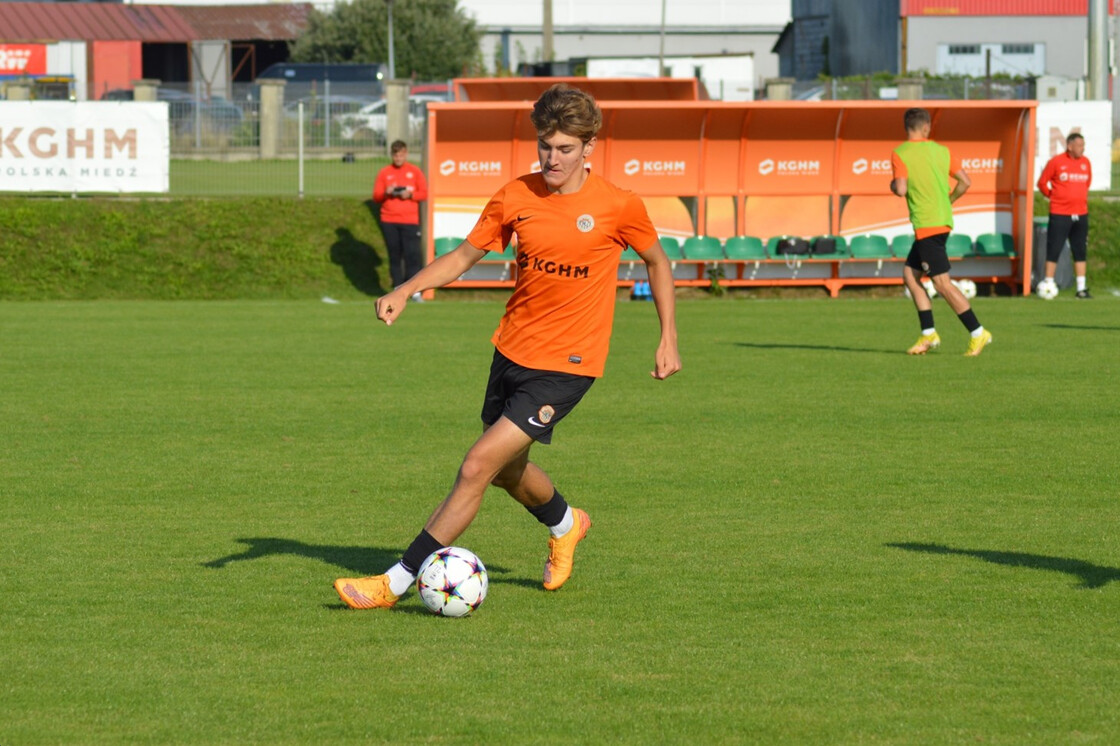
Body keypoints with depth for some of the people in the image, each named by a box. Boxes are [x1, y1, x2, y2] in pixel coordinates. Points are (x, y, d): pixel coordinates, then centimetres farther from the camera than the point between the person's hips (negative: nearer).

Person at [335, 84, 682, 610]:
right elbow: (465, 254, 7)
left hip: (565, 365, -5)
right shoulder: (516, 197, -2)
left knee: (477, 467, -15)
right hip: (511, 350, 5)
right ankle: (565, 524, 56)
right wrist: (405, 291, -7)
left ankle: (395, 584, -12)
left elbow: (657, 262, 7)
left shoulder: (619, 207, -10)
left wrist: (668, 340, 7)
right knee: (508, 471, 22)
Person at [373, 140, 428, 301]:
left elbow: (424, 194, 4)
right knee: (394, 255, 3)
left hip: (410, 221, -2)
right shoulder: (384, 173, 8)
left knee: (412, 254, -9)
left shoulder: (415, 172, 6)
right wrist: (386, 193, -15)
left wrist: (410, 195, -14)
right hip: (389, 221, 2)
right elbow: (376, 197, 6)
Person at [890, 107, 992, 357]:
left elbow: (901, 189, -18)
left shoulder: (900, 154, -8)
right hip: (943, 220, 8)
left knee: (942, 282, -7)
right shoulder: (941, 151, 9)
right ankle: (928, 334, 13)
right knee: (910, 274, 16)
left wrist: (893, 185, 5)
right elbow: (965, 182, 8)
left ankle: (977, 332, -10)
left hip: (926, 224, -8)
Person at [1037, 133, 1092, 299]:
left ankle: (1082, 288, 11)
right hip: (1060, 214, -5)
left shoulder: (1085, 162, 6)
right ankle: (1048, 283, 6)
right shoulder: (1056, 162, -8)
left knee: (1080, 251, 7)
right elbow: (1042, 183, -1)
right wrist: (1051, 196, 5)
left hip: (1081, 214, 5)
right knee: (1054, 250, -1)